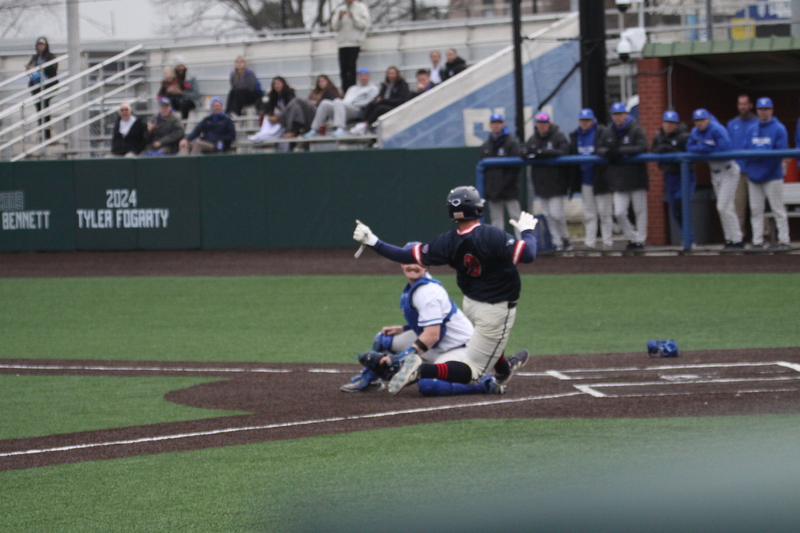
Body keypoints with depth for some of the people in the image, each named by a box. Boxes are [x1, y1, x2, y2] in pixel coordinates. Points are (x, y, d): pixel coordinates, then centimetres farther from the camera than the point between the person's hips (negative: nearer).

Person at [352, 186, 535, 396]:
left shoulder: (448, 242, -9)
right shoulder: (491, 236, -25)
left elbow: (408, 256, -7)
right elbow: (527, 254, -30)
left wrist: (372, 242, 2)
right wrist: (527, 231, -10)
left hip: (470, 304, 6)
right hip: (496, 311, -6)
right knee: (473, 370, -4)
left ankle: (503, 369, 56)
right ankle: (421, 371, -23)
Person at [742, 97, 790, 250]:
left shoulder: (779, 129, -3)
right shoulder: (752, 130, 14)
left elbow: (781, 152, -10)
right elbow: (746, 151, 11)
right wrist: (748, 169, -6)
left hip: (772, 175, -5)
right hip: (754, 176, 5)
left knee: (778, 209, -4)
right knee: (756, 210, 5)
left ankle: (784, 241, -2)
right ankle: (757, 241, 8)